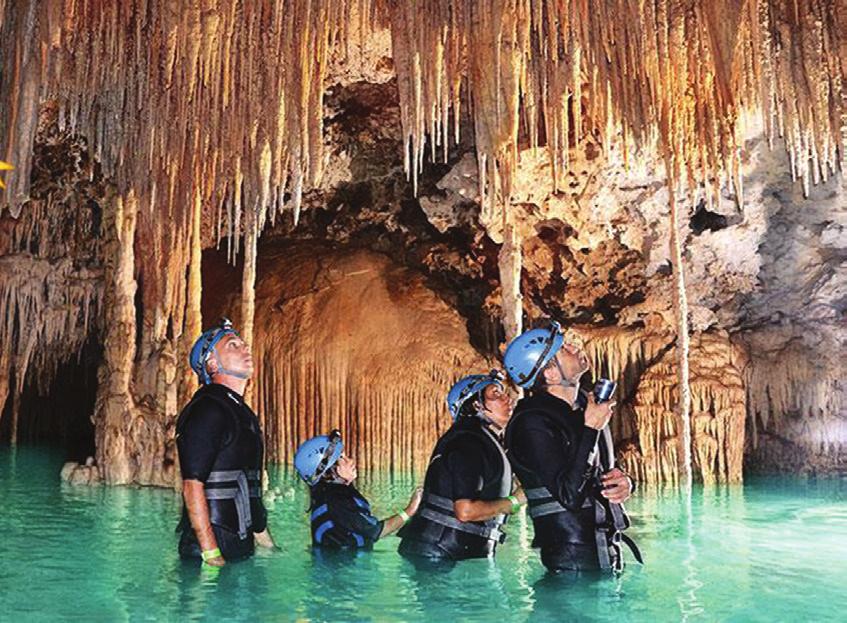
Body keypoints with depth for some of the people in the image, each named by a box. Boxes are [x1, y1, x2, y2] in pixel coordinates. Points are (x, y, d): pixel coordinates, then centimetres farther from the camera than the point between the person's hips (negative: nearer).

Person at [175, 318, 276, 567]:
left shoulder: (242, 412, 17)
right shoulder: (206, 410, -14)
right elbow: (192, 486, -21)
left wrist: (262, 534, 21)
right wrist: (211, 553, -24)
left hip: (241, 546, 9)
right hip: (214, 545, -9)